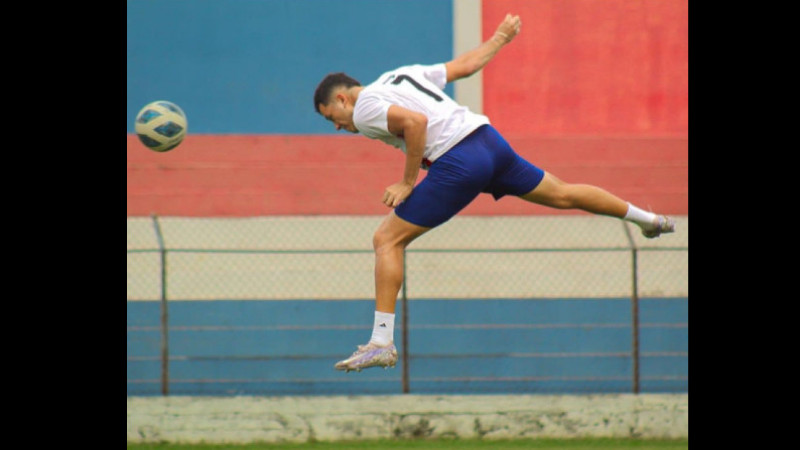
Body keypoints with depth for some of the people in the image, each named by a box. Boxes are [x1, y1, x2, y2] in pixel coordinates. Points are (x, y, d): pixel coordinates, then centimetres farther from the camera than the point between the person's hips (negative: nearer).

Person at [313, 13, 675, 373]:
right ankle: (646, 218, 45)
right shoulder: (402, 75, 22)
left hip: (457, 164, -8)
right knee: (560, 195, 28)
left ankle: (381, 343, -12)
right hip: (488, 138, 8)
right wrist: (500, 38, 45)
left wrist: (407, 184, -12)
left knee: (387, 240, -5)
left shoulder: (364, 109, -1)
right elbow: (465, 65, 28)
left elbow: (415, 122, -19)